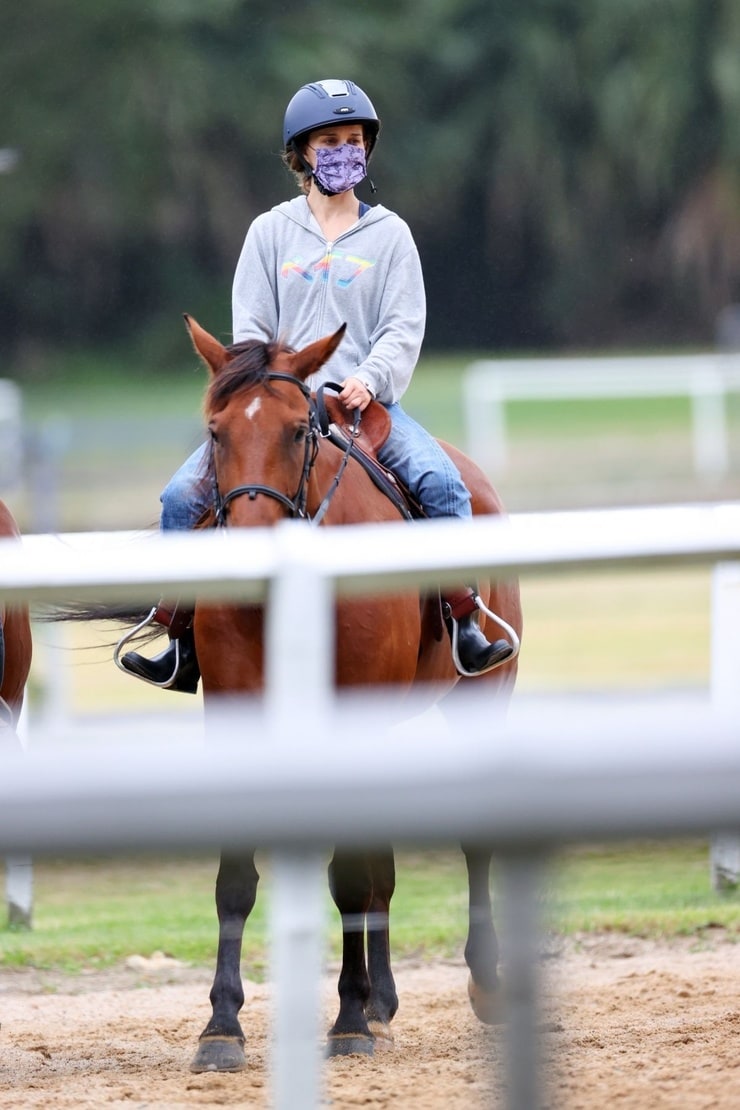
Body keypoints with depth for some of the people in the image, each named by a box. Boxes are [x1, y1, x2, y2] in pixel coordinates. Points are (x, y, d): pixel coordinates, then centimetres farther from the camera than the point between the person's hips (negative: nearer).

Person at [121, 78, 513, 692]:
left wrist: (369, 379, -19)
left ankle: (465, 627, -21)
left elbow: (404, 329, 1)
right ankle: (182, 645, -6)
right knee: (183, 495, -16)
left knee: (442, 482, -28)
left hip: (366, 402, -1)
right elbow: (250, 329, 6)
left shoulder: (389, 234, 8)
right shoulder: (270, 232, 10)